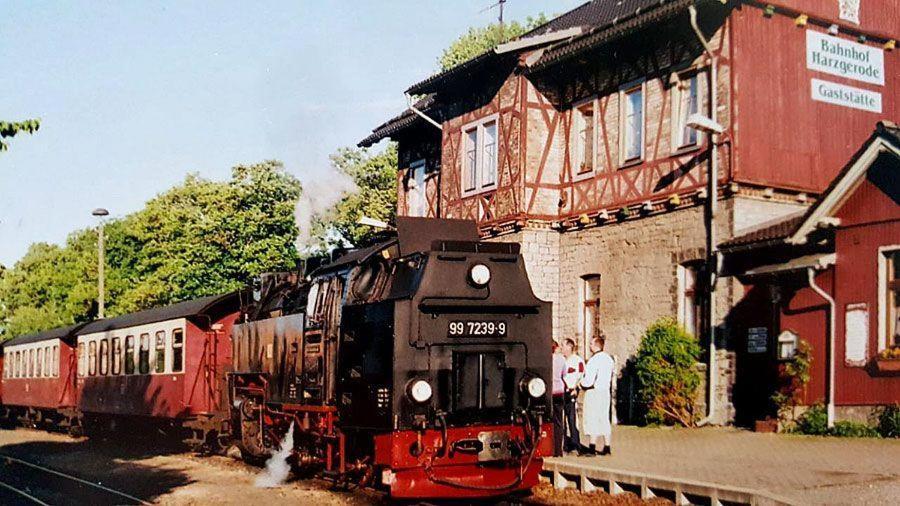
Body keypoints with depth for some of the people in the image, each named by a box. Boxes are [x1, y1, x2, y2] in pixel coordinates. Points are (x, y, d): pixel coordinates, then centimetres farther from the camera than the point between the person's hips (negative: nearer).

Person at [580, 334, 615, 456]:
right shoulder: (609, 358, 11)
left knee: (592, 419, -5)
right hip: (606, 391, 8)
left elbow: (589, 380, -18)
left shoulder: (594, 359, -16)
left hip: (594, 392, -8)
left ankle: (592, 448, -8)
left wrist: (582, 382, 2)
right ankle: (607, 448, 14)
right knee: (604, 419, 12)